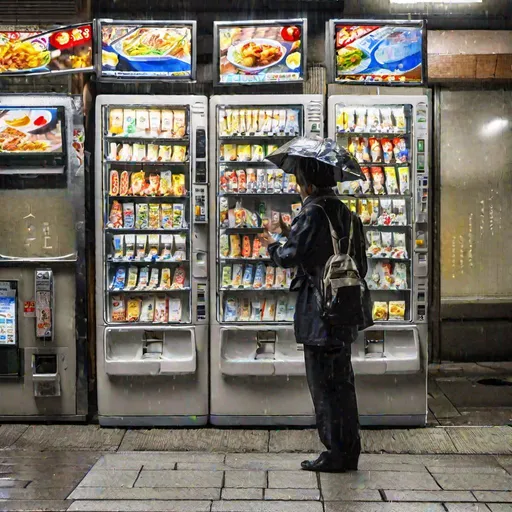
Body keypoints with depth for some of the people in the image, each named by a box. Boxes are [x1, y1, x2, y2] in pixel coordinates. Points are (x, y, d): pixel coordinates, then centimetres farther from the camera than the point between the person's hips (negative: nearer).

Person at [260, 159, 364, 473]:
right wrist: (290, 234, 21)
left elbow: (290, 257, -17)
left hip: (320, 312, -9)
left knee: (325, 382, 0)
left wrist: (273, 246, 3)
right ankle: (349, 450, 24)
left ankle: (336, 452, 7)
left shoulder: (313, 212, -14)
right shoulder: (343, 211, 12)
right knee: (342, 380, 15)